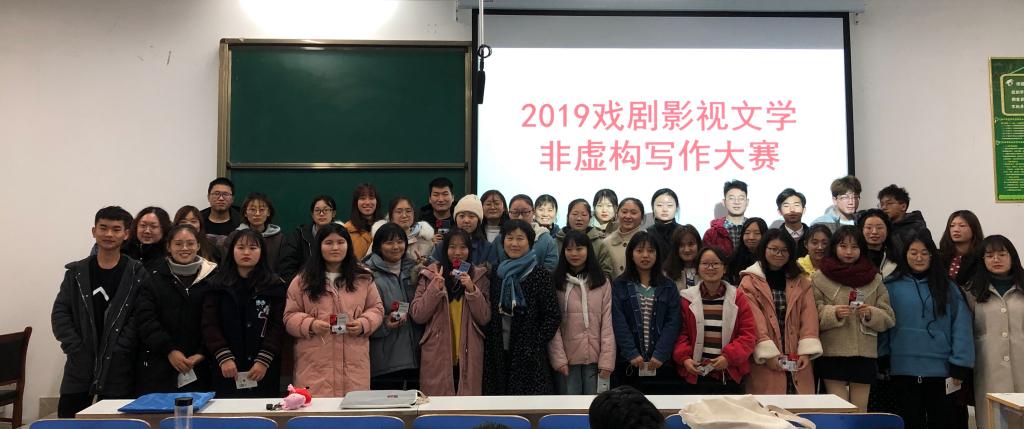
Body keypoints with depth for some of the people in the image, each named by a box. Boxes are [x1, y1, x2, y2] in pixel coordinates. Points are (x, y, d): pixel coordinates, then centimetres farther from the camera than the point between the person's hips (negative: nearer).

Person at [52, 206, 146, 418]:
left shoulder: (137, 273, -1)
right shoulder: (76, 271, 8)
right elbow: (60, 313, 5)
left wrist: (118, 348, -14)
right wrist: (74, 348, -6)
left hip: (118, 367, -3)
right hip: (80, 364, 3)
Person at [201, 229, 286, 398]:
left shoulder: (274, 286, 2)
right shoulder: (218, 285, 7)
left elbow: (278, 326, -4)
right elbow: (210, 324, 0)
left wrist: (264, 360, -13)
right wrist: (224, 357, -11)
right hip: (226, 371, 1)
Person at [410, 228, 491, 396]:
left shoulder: (479, 276, 6)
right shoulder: (430, 274, 3)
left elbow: (485, 319, -1)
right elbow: (417, 316, -3)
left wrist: (472, 290, -13)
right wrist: (434, 289, -15)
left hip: (468, 357, 1)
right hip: (436, 356, -1)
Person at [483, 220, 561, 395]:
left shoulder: (540, 274, -6)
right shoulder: (496, 273, 8)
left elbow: (554, 316, -8)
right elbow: (489, 315, 13)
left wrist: (535, 345, -12)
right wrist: (488, 346, 5)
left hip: (528, 357, -4)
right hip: (497, 355, 5)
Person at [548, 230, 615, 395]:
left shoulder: (602, 283, 7)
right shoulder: (555, 282, 2)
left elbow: (607, 323, 1)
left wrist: (607, 359, -7)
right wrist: (558, 358, -12)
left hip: (595, 357, 1)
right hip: (567, 357, -1)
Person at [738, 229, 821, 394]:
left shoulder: (801, 281, 14)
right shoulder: (750, 281, 1)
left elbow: (809, 317, 4)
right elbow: (754, 321, -7)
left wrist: (806, 351, -8)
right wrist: (768, 354, -15)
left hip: (797, 362, 3)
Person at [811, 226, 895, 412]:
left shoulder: (874, 279, 10)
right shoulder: (819, 278, 2)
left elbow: (888, 318, 6)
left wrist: (870, 314, -13)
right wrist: (834, 313, -21)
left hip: (865, 355, 2)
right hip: (832, 354, -2)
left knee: (860, 411, 9)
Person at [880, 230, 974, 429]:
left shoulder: (947, 288, 5)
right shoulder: (891, 286, 1)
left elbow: (961, 328, 0)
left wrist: (960, 366, -6)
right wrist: (882, 362, -3)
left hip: (941, 370, 1)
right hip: (903, 371, -1)